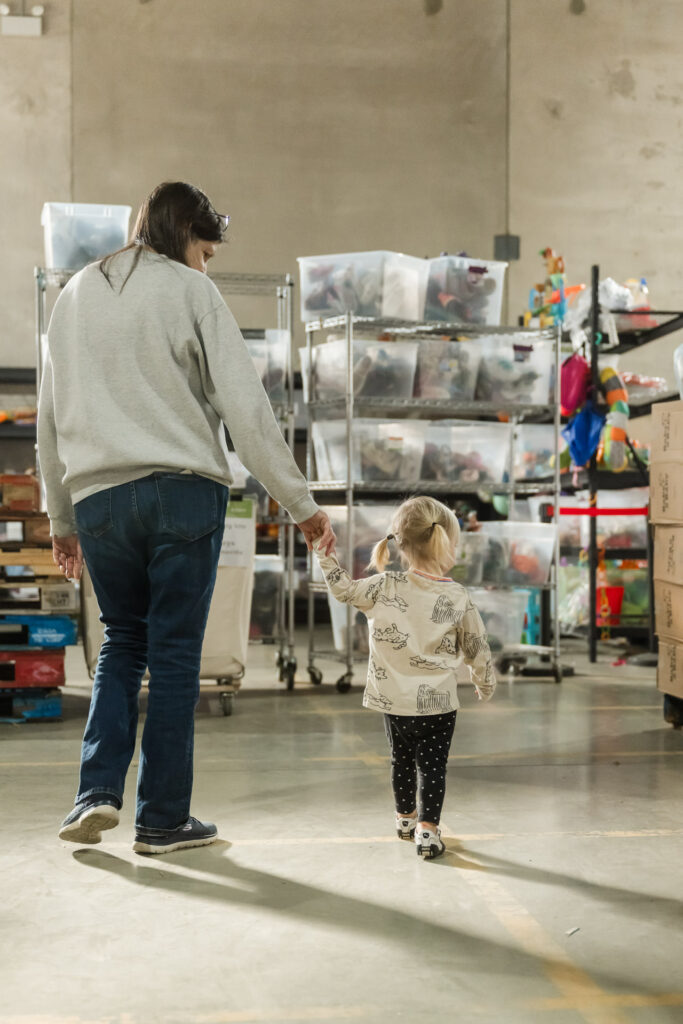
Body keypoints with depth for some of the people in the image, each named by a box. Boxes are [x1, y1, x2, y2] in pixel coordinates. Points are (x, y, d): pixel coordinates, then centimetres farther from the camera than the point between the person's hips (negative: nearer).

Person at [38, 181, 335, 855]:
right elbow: (245, 406, -6)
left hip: (96, 496, 5)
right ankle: (163, 819, 8)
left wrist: (60, 519, 25)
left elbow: (50, 418, 19)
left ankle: (97, 792, 3)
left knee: (122, 641, 18)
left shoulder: (74, 294, 17)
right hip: (183, 490, -4)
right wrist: (301, 504, -3)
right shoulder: (189, 289, 1)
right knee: (174, 650, 3)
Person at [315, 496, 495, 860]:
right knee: (432, 765, 5)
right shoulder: (458, 598, -8)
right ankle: (427, 829, -4)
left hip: (393, 700, 3)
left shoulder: (384, 588, -8)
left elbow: (344, 589, 2)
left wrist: (324, 552, 11)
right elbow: (476, 649, 1)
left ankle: (406, 817, 40)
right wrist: (485, 684, 17)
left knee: (402, 759, 21)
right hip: (437, 703, -3)